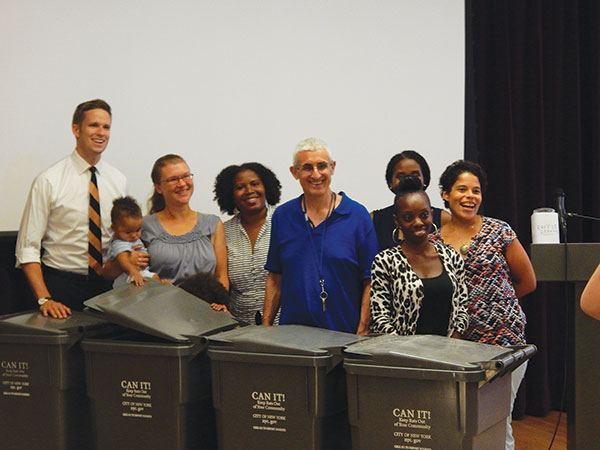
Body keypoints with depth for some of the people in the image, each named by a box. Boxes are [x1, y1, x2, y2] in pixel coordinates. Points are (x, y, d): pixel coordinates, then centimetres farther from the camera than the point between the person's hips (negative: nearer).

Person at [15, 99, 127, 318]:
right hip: (61, 282, -3)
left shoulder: (119, 180, 9)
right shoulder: (49, 181, -5)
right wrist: (45, 299, -17)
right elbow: (28, 248, -7)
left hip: (105, 283, 4)